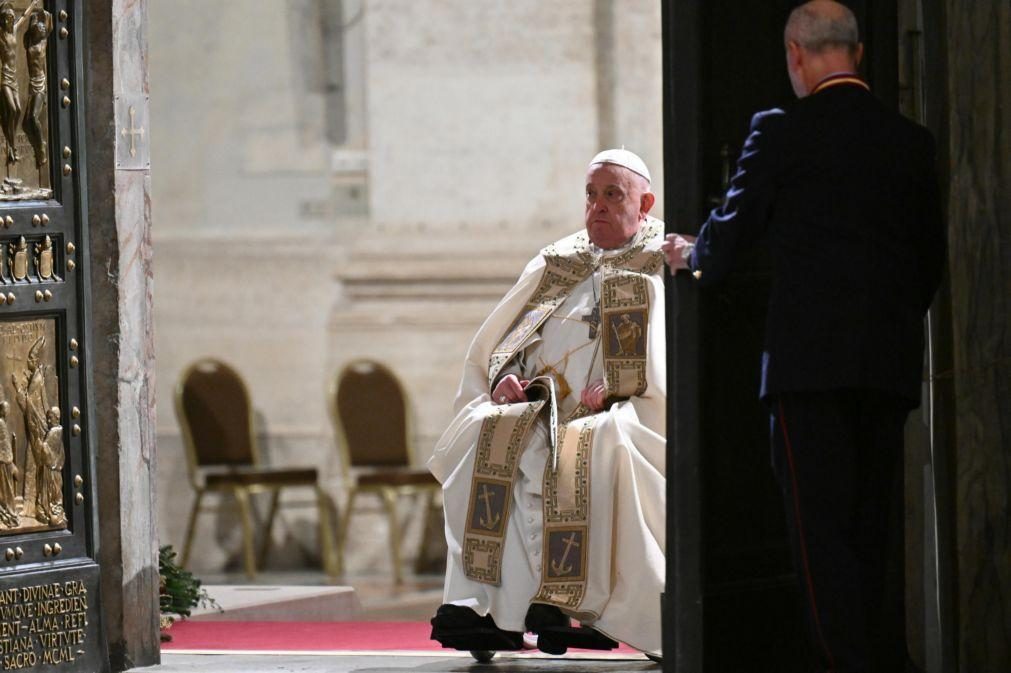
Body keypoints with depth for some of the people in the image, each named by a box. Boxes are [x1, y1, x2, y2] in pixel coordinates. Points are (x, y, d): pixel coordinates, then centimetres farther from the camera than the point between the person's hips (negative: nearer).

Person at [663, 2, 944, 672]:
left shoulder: (780, 133, -5)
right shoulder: (911, 140, 8)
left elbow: (728, 238, 2)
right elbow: (933, 258, 13)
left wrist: (691, 254, 25)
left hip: (809, 357, -5)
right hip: (891, 362, 5)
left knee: (821, 523, -5)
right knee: (879, 523, 11)